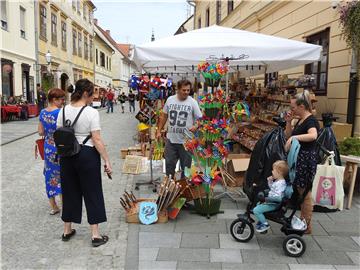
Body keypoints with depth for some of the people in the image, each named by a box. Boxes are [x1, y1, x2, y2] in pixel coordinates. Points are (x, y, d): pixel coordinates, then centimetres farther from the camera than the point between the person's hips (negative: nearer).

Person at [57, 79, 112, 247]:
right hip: (87, 154, -5)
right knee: (92, 193, 5)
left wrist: (64, 152, 18)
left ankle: (67, 231, 30)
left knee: (69, 191, 17)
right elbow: (97, 140, -17)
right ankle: (95, 235, 12)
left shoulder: (63, 111, 2)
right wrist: (107, 160, -11)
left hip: (67, 155, 5)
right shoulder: (91, 112, -14)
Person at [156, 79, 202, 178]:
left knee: (186, 166, 11)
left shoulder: (192, 102, -8)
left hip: (186, 140, -2)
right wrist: (159, 131, 10)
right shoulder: (170, 100, 1)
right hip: (171, 139, 3)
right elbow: (164, 116, 11)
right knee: (169, 164, 15)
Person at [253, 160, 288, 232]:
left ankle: (265, 224, -2)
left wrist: (267, 198, -35)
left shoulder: (280, 183, -26)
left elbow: (278, 197, -34)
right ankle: (261, 221, 36)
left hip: (273, 204, -11)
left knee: (256, 210, -18)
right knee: (258, 204, 27)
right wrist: (270, 181, 8)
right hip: (270, 201, 11)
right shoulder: (277, 181, 5)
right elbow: (272, 188, 23)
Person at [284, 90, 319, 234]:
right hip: (298, 159, 9)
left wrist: (294, 137, -43)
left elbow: (313, 135, -38)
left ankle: (307, 226, 14)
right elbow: (288, 136, 15)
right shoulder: (300, 120, 11)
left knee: (305, 193, 1)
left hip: (306, 160, -9)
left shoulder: (311, 121, -17)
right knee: (301, 192, 17)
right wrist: (288, 122, 3)